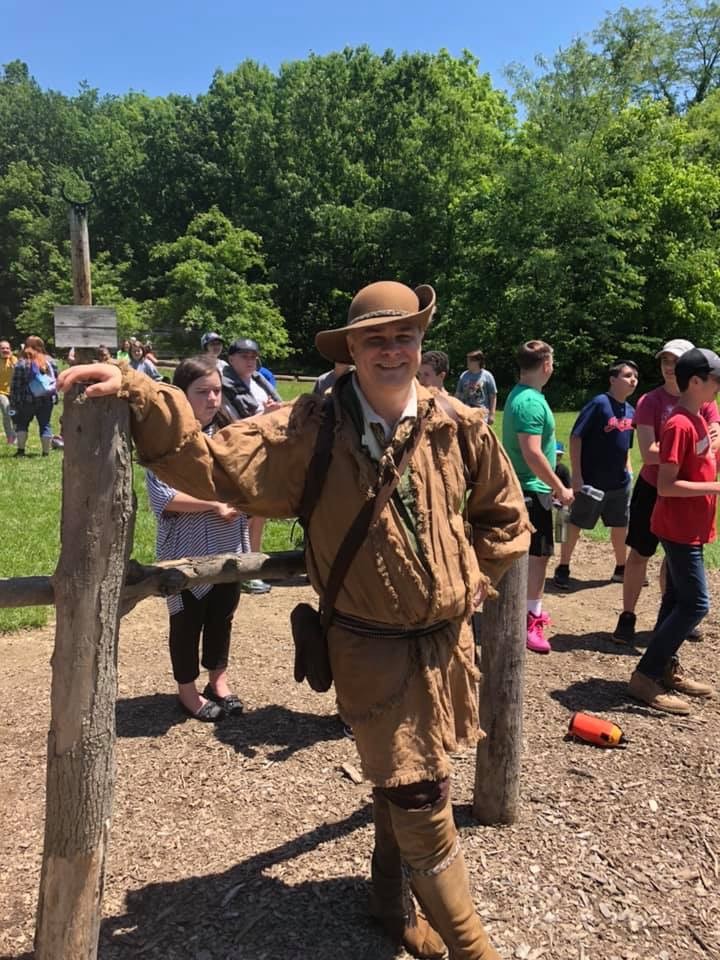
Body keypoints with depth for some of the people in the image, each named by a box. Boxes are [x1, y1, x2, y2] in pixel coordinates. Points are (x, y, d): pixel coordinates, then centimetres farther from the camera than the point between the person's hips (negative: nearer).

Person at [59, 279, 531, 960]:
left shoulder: (459, 425, -4)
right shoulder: (312, 430, -14)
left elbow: (504, 514, 11)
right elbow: (214, 464, -19)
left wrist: (472, 577, 4)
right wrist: (137, 396, -30)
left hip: (446, 641, 4)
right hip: (372, 649, -4)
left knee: (402, 783, 22)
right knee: (420, 800, 2)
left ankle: (393, 899, 49)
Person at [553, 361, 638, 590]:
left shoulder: (630, 411, 6)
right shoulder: (599, 404, -15)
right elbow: (575, 437, -16)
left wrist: (629, 471, 11)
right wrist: (576, 475, -19)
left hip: (620, 482, 7)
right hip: (592, 481, -7)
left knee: (621, 526, 16)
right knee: (575, 525, 5)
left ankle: (621, 569, 32)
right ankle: (562, 569, 19)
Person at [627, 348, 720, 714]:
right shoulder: (680, 425, -20)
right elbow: (666, 485, -23)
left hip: (688, 526, 10)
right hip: (680, 528, -10)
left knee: (678, 599, 14)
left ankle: (665, 668, 25)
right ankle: (644, 676, -1)